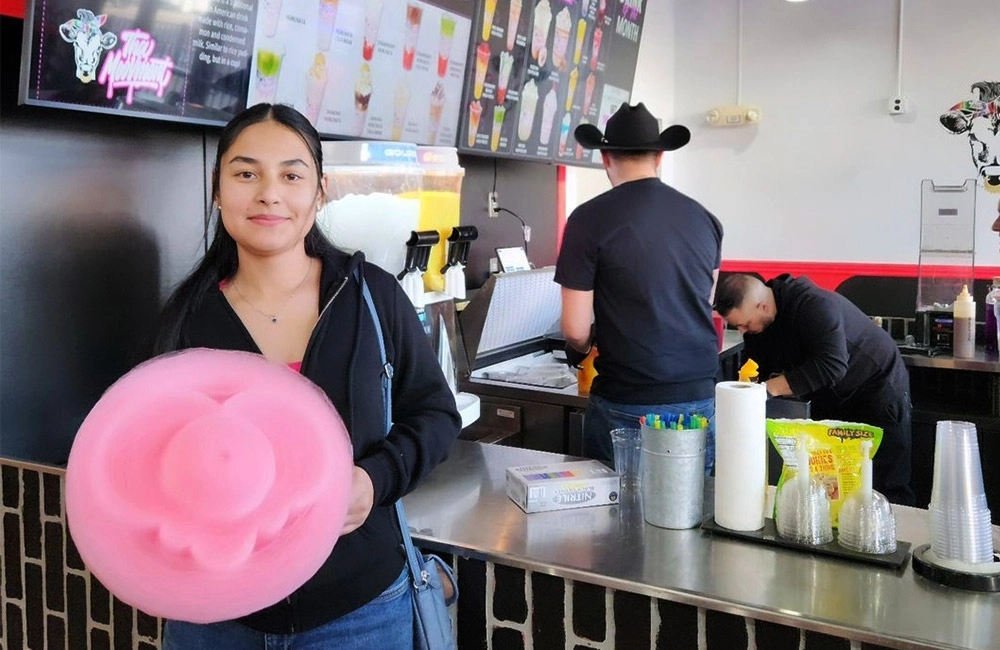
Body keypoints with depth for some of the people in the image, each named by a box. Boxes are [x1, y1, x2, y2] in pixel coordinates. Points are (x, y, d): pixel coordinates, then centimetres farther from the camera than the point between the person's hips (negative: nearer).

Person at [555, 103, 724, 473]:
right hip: (700, 399, 4)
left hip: (627, 406, -4)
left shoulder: (590, 220, -9)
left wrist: (584, 348, 12)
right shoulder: (704, 219, 5)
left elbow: (575, 328, -9)